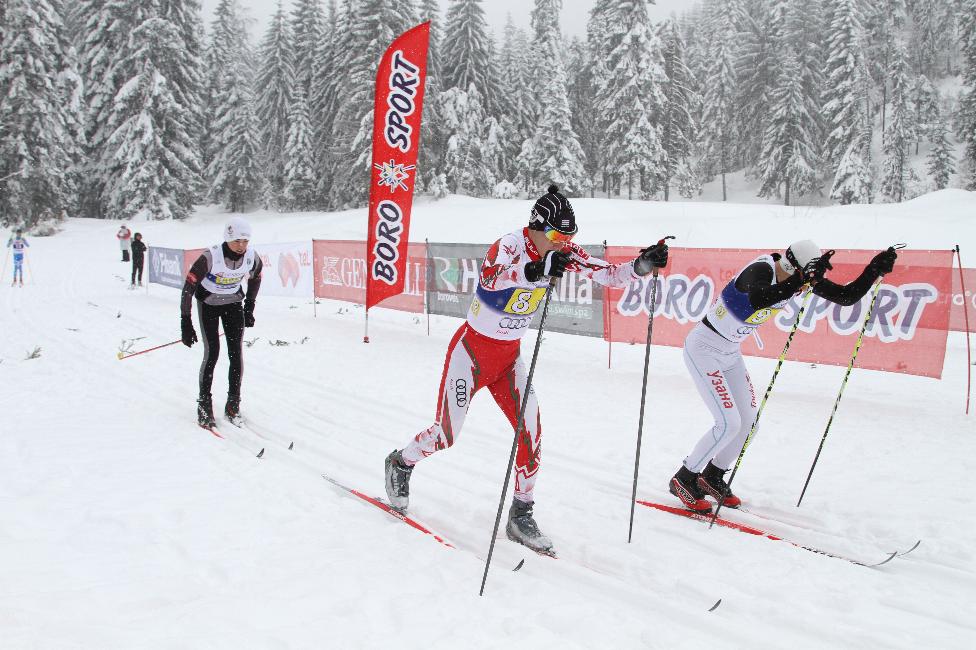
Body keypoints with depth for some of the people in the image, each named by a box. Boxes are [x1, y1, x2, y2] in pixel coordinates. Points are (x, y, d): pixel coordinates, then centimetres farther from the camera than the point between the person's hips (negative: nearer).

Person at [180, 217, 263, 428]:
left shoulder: (251, 257, -18)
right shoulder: (211, 257, -30)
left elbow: (255, 278, 6)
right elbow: (188, 287, -24)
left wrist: (249, 308, 8)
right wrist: (185, 323, -25)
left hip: (233, 303, 3)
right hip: (208, 304, -3)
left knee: (236, 352, -6)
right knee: (212, 352, -12)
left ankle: (233, 404, 5)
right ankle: (204, 404, 2)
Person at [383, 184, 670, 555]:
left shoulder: (561, 254, -7)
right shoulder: (510, 245, -26)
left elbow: (610, 275, -9)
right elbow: (490, 277, -48)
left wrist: (644, 265, -28)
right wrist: (536, 270, -65)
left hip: (509, 357, 6)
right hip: (472, 350, -5)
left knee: (530, 431, -6)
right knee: (445, 436, 4)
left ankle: (520, 516, 9)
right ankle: (400, 463, 35)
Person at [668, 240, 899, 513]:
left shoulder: (800, 277, -7)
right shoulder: (760, 271, -30)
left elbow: (848, 296, -1)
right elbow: (756, 299, -54)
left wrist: (876, 268, -12)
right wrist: (802, 280, -55)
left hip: (730, 353, 9)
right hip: (704, 349, -9)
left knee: (749, 421, 9)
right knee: (730, 423, -13)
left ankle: (712, 477, 28)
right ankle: (683, 480, 5)